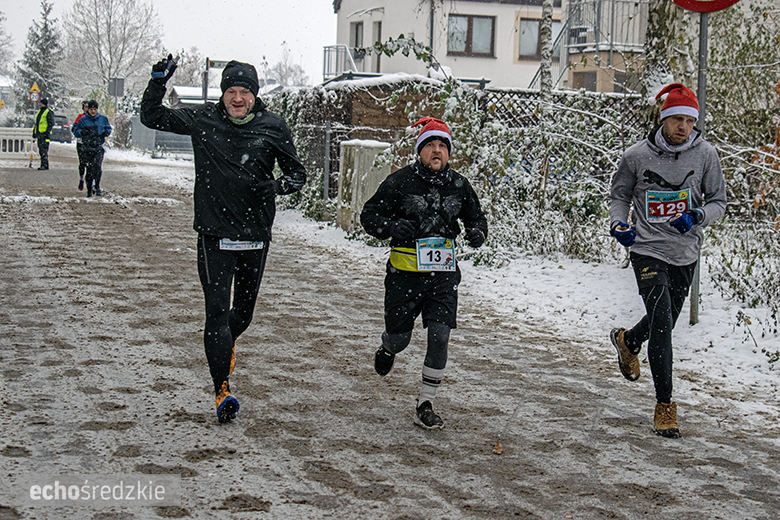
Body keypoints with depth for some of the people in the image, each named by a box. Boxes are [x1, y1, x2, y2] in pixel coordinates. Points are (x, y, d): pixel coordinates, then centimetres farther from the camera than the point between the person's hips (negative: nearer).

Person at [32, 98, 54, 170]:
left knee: (44, 150, -12)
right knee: (41, 150, 9)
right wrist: (34, 132, 23)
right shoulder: (39, 112, 19)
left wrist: (47, 132, -20)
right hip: (39, 134, 9)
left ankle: (45, 165, -12)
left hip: (45, 134, -9)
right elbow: (36, 123, 27)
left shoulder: (49, 113, -7)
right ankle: (43, 164, 13)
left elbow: (51, 124, -12)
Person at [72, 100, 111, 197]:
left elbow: (108, 128, 22)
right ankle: (89, 189, 12)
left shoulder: (103, 119, 9)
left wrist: (106, 132, -1)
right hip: (86, 148, 0)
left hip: (99, 147, 0)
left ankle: (97, 186, -2)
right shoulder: (83, 120, 6)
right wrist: (82, 132, -13)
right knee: (89, 169, 1)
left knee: (97, 166, -18)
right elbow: (75, 131, 9)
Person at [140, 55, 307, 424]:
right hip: (214, 232, -2)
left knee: (244, 309, 17)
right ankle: (222, 388, -7)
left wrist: (281, 185, -15)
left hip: (255, 233, 2)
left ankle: (225, 342, 50)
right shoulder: (202, 120, 1)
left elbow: (297, 172, 7)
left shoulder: (273, 127, 1)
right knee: (217, 309, -9)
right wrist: (159, 81, -7)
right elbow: (152, 117, 9)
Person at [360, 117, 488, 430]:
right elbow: (368, 215, -2)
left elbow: (476, 216, 19)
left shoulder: (459, 185, 4)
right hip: (405, 274, -2)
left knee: (440, 336, -9)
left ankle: (425, 406, 2)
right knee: (399, 338, 8)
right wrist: (391, 226, -22)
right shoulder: (400, 181, -6)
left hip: (444, 274, 2)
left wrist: (477, 231, -5)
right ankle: (387, 351, 49)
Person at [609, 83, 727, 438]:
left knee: (664, 322, 19)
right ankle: (664, 406, -6)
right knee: (662, 323, -15)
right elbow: (619, 195, 7)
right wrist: (618, 224, -12)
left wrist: (697, 217, -19)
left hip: (686, 253, 3)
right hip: (648, 251, -3)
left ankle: (627, 341, 54)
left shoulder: (705, 154, -5)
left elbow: (718, 202, 2)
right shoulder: (636, 156, -8)